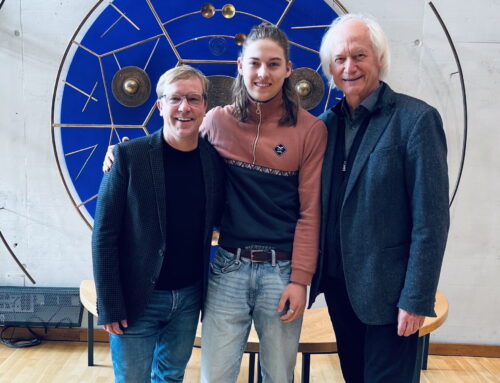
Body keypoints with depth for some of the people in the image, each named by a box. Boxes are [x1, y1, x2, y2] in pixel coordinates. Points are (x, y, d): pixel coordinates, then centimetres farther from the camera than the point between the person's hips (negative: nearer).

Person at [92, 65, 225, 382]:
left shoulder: (214, 159, -2)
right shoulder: (130, 156, -12)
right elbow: (105, 234, -10)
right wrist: (110, 306, -11)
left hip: (190, 296, 4)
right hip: (137, 299, -3)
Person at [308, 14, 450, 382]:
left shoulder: (416, 119, -12)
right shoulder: (329, 122, 5)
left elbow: (431, 219, -14)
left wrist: (416, 299, -15)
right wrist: (315, 272, 6)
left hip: (387, 290, -5)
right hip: (337, 283, 6)